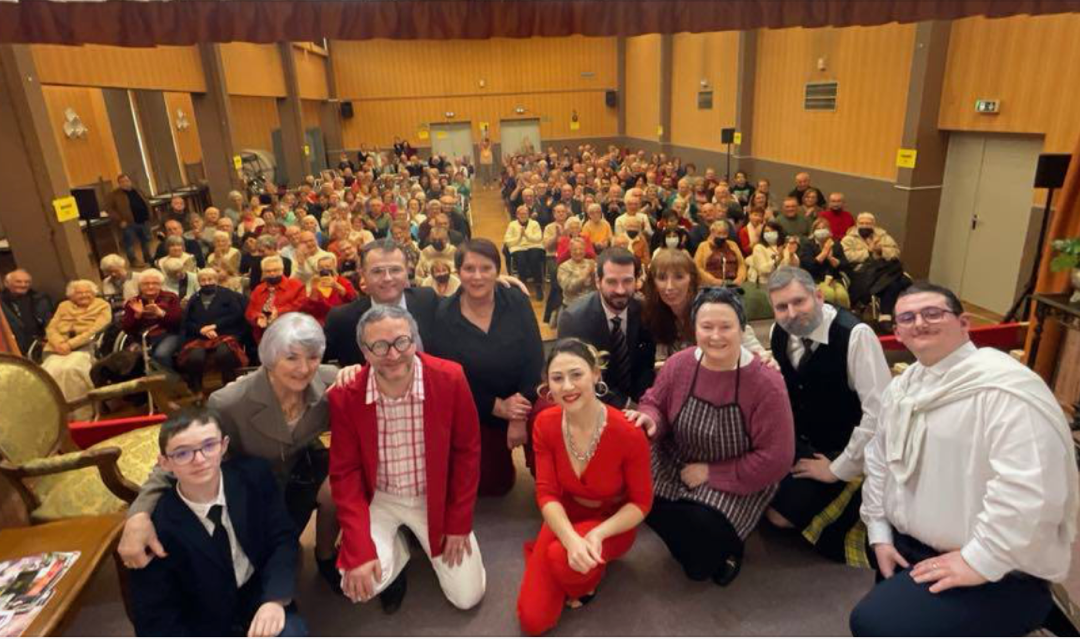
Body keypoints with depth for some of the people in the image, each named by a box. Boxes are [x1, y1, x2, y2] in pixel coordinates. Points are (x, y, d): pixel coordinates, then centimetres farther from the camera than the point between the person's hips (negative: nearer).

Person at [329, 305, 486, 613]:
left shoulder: (450, 379, -21)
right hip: (378, 499, 0)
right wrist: (360, 551, -19)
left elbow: (467, 453, -9)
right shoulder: (344, 395, -19)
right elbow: (345, 473, -12)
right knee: (359, 585, -20)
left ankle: (422, 540, 29)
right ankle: (396, 551, 16)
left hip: (436, 497, 0)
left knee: (467, 596, 0)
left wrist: (459, 523, -7)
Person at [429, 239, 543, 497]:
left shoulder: (517, 302, -12)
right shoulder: (444, 315, -15)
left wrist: (519, 418, -18)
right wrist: (498, 407, -18)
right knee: (493, 486, 10)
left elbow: (534, 361, -13)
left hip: (524, 403, 0)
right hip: (477, 414, 0)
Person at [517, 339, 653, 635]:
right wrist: (572, 539, -32)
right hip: (566, 517, 3)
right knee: (532, 621, -8)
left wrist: (597, 534, -31)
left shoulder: (628, 432, -27)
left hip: (613, 523, -2)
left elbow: (641, 502, -15)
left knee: (562, 558, -35)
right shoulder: (544, 424, -17)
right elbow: (547, 493, -14)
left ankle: (584, 582, 2)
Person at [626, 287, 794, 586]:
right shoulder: (678, 364, -12)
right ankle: (700, 549, 14)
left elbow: (774, 459, -20)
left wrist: (710, 473, -19)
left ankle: (724, 549, 16)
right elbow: (655, 403, 5)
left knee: (703, 527, -26)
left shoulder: (766, 383, -22)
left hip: (736, 482, -4)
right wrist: (649, 419, -22)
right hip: (675, 465, 4)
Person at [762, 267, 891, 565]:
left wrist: (838, 469, -21)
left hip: (839, 451, -6)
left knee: (780, 513, -12)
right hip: (797, 442, 6)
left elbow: (880, 412, -29)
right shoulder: (779, 332, -6)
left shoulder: (855, 334, -26)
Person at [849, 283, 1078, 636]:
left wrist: (977, 561, -25)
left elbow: (1030, 490, -32)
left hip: (998, 573, -8)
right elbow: (879, 460, 12)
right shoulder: (902, 386, 6)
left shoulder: (1006, 387, -22)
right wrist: (879, 534, 6)